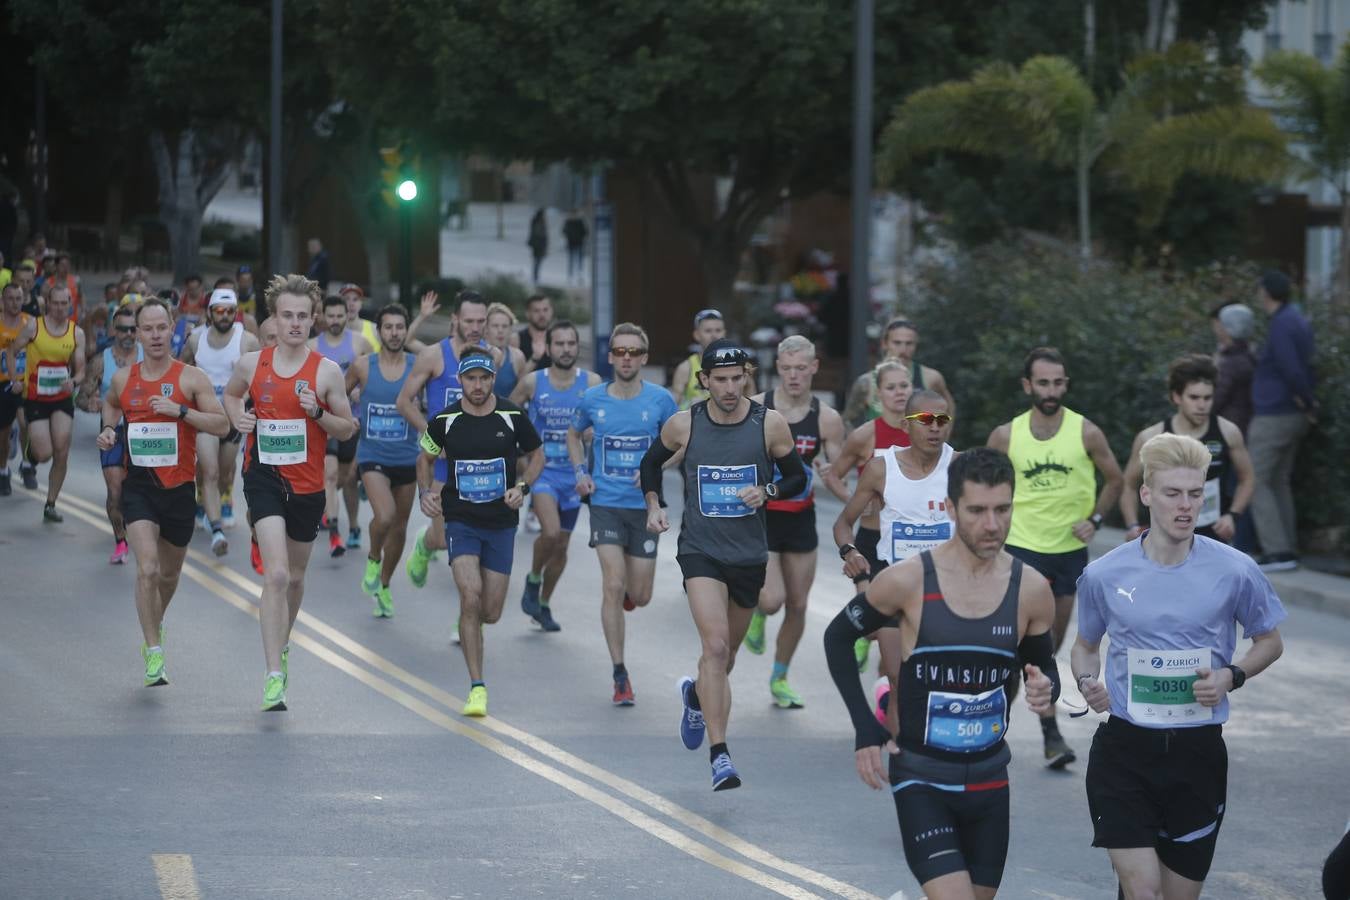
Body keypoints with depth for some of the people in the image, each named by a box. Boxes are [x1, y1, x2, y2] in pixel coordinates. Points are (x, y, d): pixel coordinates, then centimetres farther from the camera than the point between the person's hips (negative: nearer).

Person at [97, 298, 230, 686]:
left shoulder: (191, 378, -5)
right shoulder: (123, 378, 4)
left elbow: (222, 424, -11)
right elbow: (110, 403, 27)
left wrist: (180, 410, -22)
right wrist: (109, 428, 7)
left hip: (179, 486, 0)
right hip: (138, 484, 0)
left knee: (169, 573, 17)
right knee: (147, 569, -18)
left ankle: (155, 623, 47)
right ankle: (154, 654, -14)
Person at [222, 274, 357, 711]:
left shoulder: (326, 371, -4)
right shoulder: (252, 363, -1)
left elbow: (348, 428, 3)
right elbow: (231, 394, 21)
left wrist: (317, 413, -16)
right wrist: (238, 417, 0)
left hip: (307, 485, 2)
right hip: (263, 477, -1)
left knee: (294, 576, 18)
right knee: (276, 575, -17)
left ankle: (282, 645, 46)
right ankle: (274, 675, -19)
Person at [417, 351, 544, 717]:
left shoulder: (513, 416, -4)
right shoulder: (445, 421, -4)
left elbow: (536, 456, 11)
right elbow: (426, 458, 14)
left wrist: (522, 486, -6)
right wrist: (426, 492, -3)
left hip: (501, 523, 2)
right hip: (461, 520, -1)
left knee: (490, 613, 3)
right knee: (470, 598, -20)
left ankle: (465, 627, 43)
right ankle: (477, 687, -14)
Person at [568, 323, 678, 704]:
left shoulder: (660, 400, -4)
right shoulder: (593, 400, -1)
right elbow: (574, 435, 18)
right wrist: (580, 472, 2)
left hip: (645, 505, 1)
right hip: (605, 504, -1)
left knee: (639, 597, 5)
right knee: (613, 586, -12)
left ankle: (626, 595, 45)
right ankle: (620, 676, -6)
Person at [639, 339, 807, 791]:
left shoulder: (770, 423, -6)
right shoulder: (683, 424, -5)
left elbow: (798, 477, 4)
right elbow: (651, 462, 15)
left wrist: (767, 490, -15)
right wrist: (653, 504, -1)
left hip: (749, 554, 2)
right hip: (700, 551, -2)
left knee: (726, 652, 18)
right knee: (715, 646, -20)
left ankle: (695, 694, 53)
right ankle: (719, 755, -20)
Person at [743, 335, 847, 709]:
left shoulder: (827, 419, -4)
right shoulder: (754, 410, -9)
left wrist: (830, 474, -20)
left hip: (801, 520, 3)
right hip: (760, 517, -3)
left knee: (797, 605, 9)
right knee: (773, 599, -18)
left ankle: (780, 677, 29)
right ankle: (756, 610, 20)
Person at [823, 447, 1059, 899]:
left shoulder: (1031, 592, -4)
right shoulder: (908, 581, -13)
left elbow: (1043, 668, 12)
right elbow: (838, 637, 2)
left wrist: (1045, 691, -14)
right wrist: (865, 729, -5)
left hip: (989, 781, 4)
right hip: (922, 779, -4)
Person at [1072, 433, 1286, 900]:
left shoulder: (1234, 571, -4)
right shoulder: (1103, 575, -2)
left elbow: (1269, 641, 11)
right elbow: (1086, 645, 15)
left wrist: (1232, 676, -9)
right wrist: (1087, 681, -6)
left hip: (1198, 753, 1)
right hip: (1123, 751, -1)